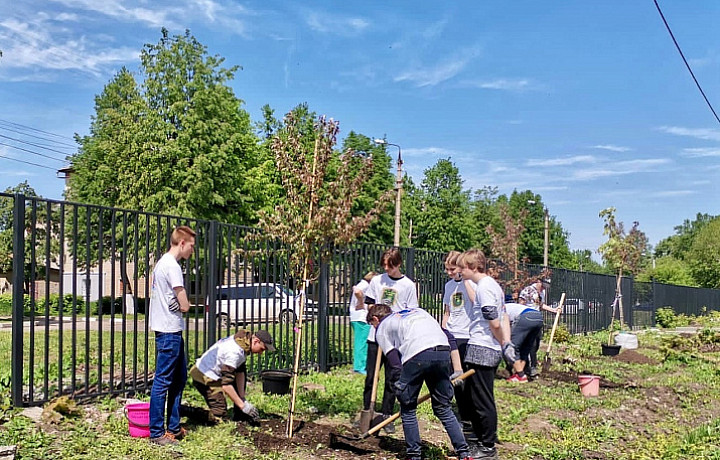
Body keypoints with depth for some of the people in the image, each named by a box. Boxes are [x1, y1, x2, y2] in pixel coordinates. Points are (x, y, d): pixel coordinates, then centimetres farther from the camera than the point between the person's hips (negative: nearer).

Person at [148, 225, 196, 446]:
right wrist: (184, 303, 3)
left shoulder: (162, 263, 15)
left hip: (170, 330, 10)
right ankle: (156, 433, 4)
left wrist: (179, 303, 3)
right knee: (163, 381, -3)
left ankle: (173, 427, 24)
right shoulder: (172, 266, -17)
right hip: (169, 331, -10)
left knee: (179, 377, 16)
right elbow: (184, 305, -17)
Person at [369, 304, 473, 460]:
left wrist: (399, 388, 8)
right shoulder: (418, 311, 37)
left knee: (408, 409, 14)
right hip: (443, 352, 5)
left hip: (416, 354, -5)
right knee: (443, 408, 18)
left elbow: (394, 362, 6)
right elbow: (448, 336, 27)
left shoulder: (382, 328, 22)